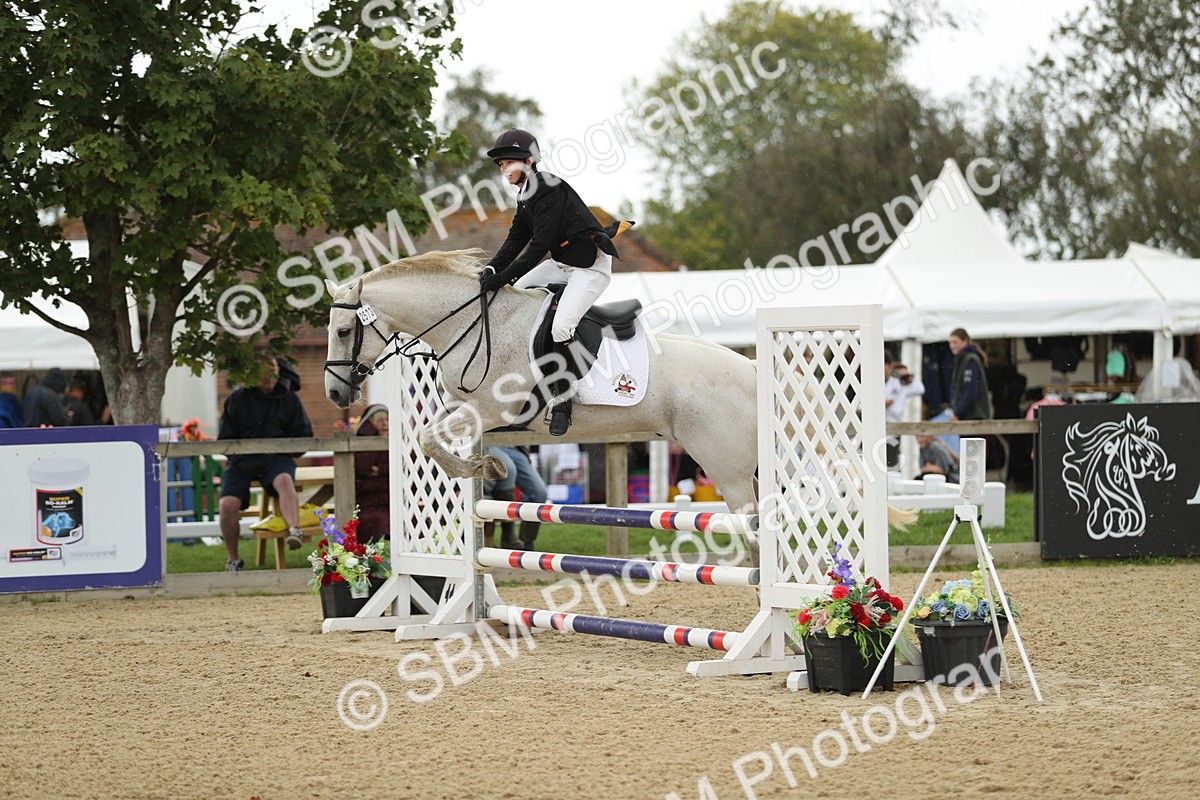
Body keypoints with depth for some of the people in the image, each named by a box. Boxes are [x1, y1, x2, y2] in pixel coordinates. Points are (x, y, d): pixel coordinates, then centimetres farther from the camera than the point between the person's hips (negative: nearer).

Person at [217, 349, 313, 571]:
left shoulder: (289, 399, 13)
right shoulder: (237, 400, 11)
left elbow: (304, 436, 12)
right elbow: (225, 440, 12)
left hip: (277, 459, -1)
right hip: (242, 460, 1)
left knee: (284, 480, -38)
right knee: (227, 504, -23)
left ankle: (294, 529, -56)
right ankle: (233, 560, -5)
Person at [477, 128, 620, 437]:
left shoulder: (549, 189, -19)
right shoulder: (526, 195, 11)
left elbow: (540, 245, -24)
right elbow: (516, 239, 9)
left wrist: (504, 276, -24)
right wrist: (492, 269, -7)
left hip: (591, 266, -10)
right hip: (562, 263, 10)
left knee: (560, 326, -24)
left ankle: (561, 401, -15)